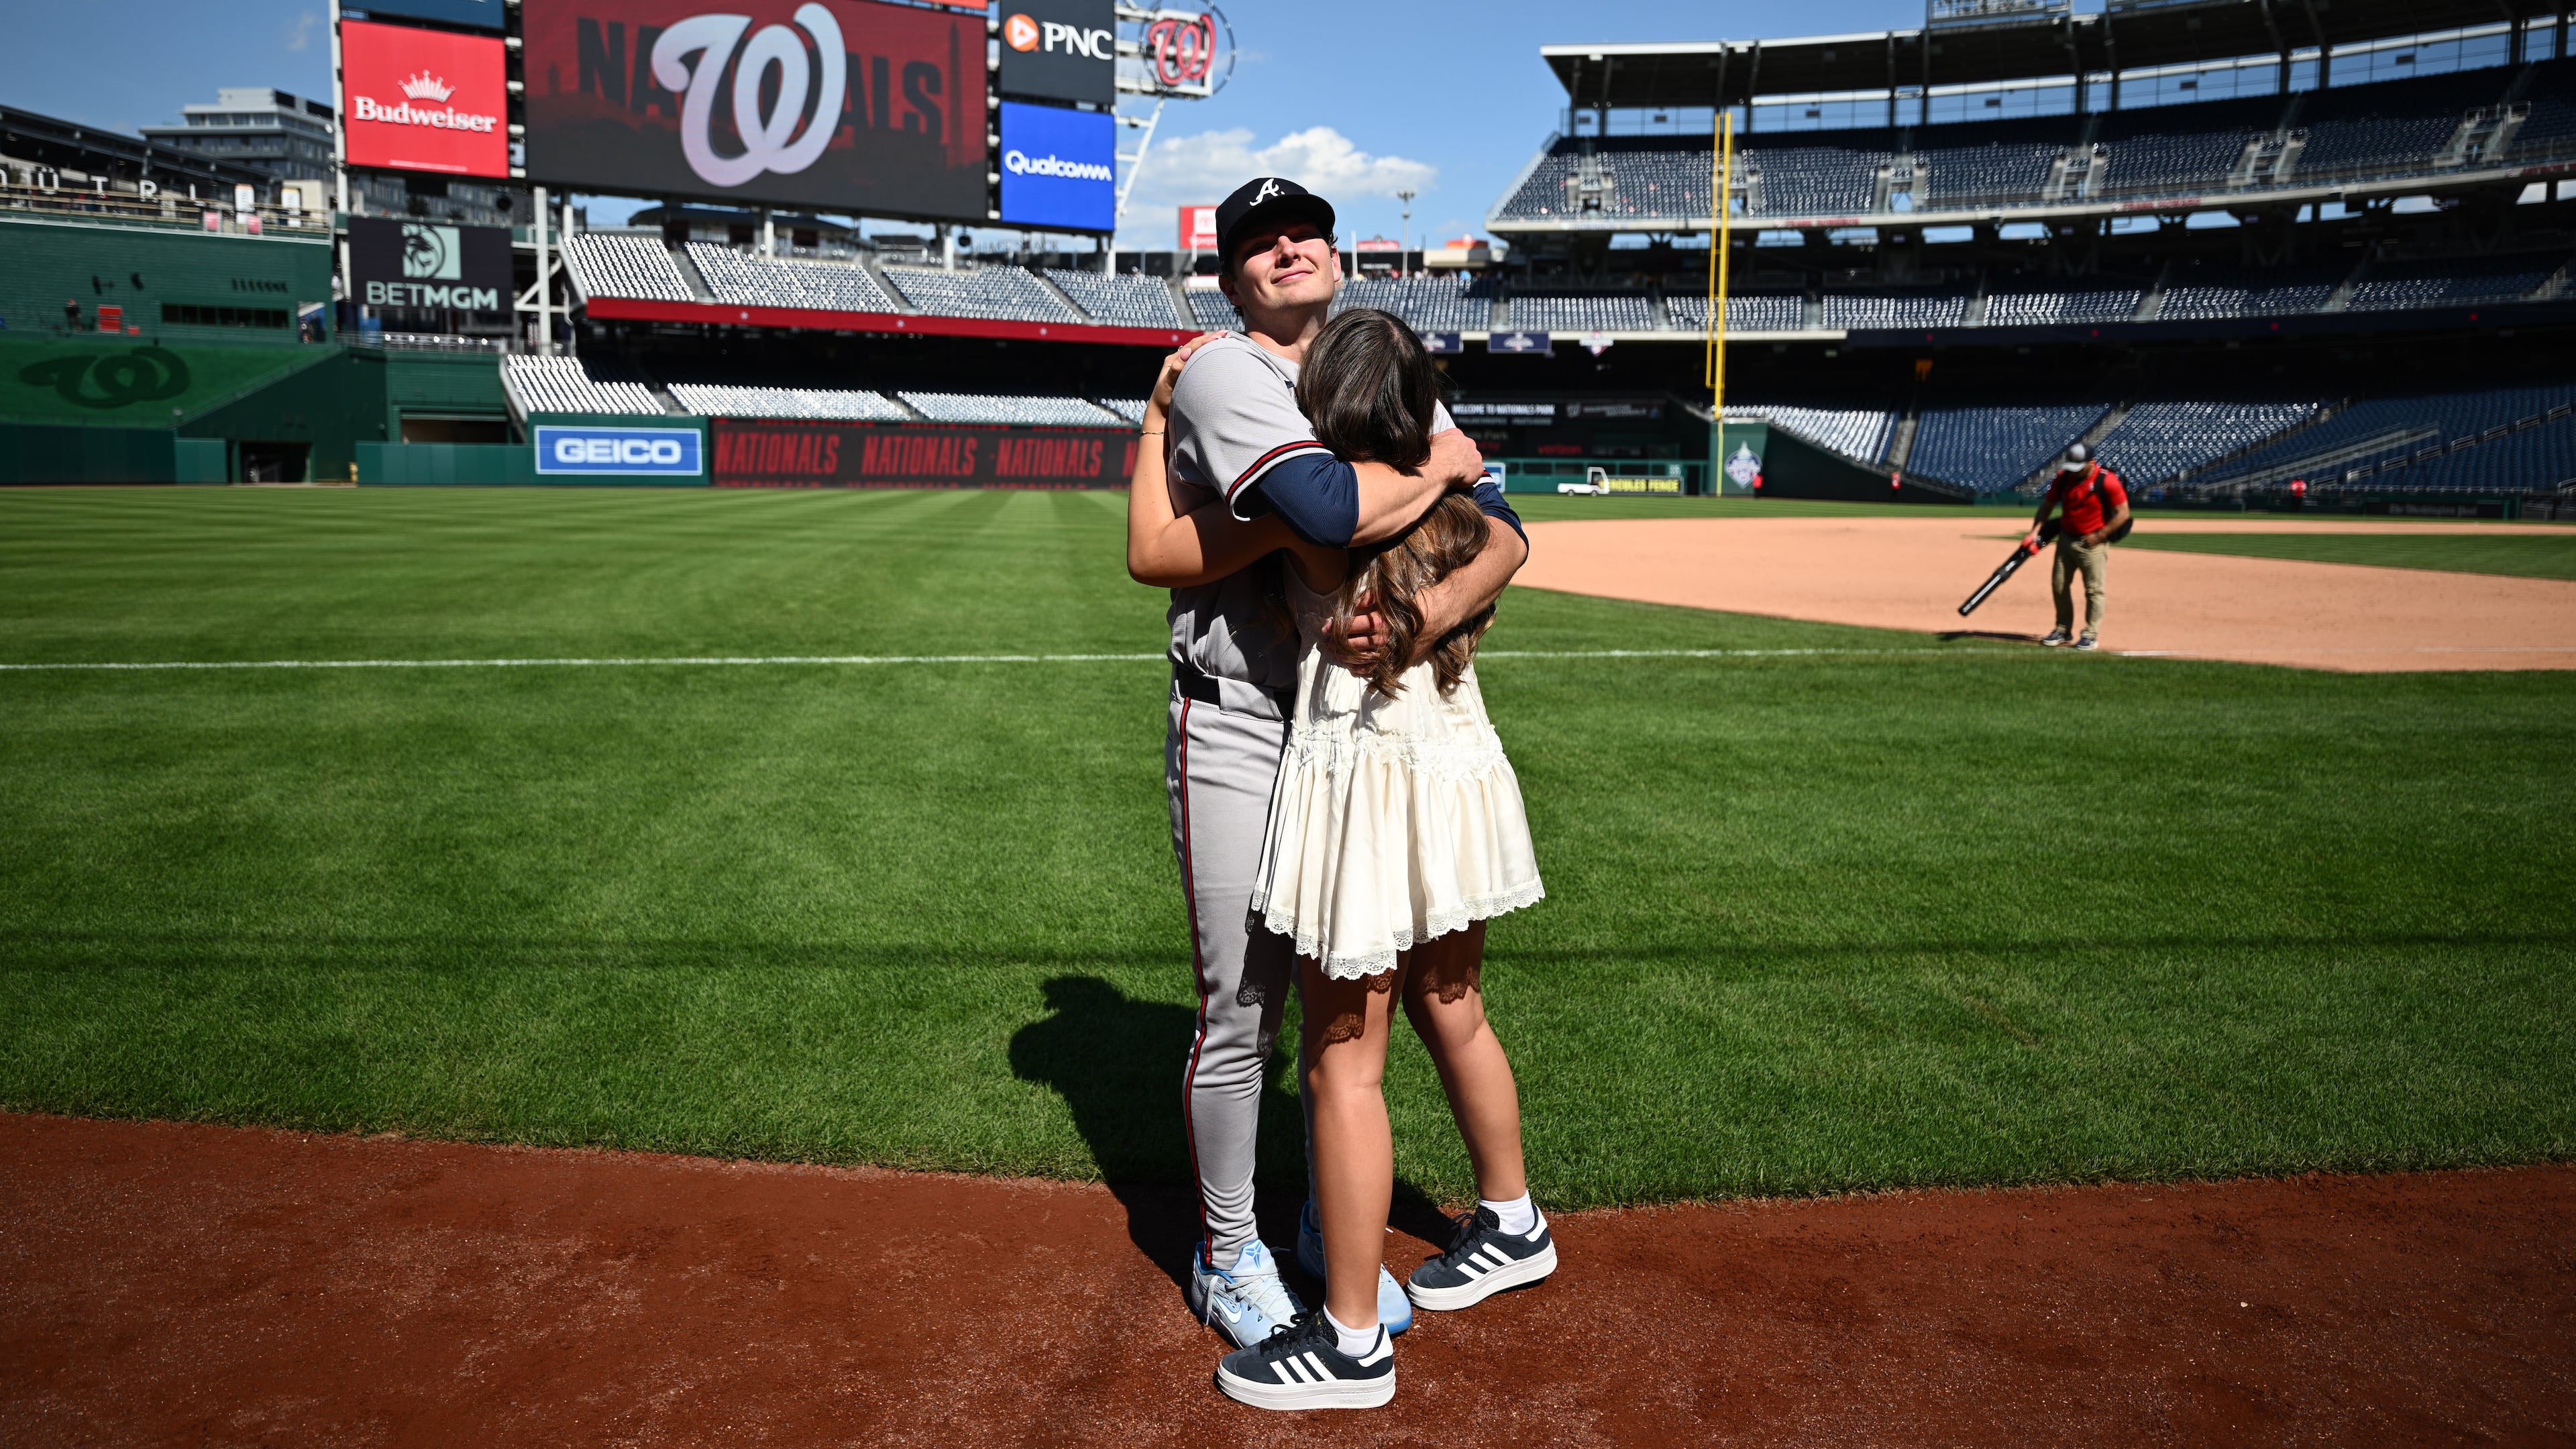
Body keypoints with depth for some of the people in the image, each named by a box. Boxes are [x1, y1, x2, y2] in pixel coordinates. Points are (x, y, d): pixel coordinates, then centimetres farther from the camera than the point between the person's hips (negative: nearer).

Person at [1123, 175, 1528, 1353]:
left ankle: (1334, 1224, 34)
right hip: (1240, 735, -6)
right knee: (1242, 1011, 2)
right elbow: (1328, 508, -28)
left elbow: (1501, 528, -1)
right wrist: (1438, 462, -10)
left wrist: (1435, 610, -22)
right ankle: (1229, 1256, 22)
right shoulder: (1220, 372, -9)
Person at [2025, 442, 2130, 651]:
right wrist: (2035, 531, -6)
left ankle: (2091, 635, 6)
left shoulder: (2107, 481, -18)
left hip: (2092, 543, -6)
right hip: (2066, 538, 6)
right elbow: (2048, 505, 5)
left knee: (2094, 589, -1)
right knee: (2059, 585, 11)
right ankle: (2063, 630, 24)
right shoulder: (2063, 477, -3)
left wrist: (2099, 536, -16)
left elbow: (2123, 513, -15)